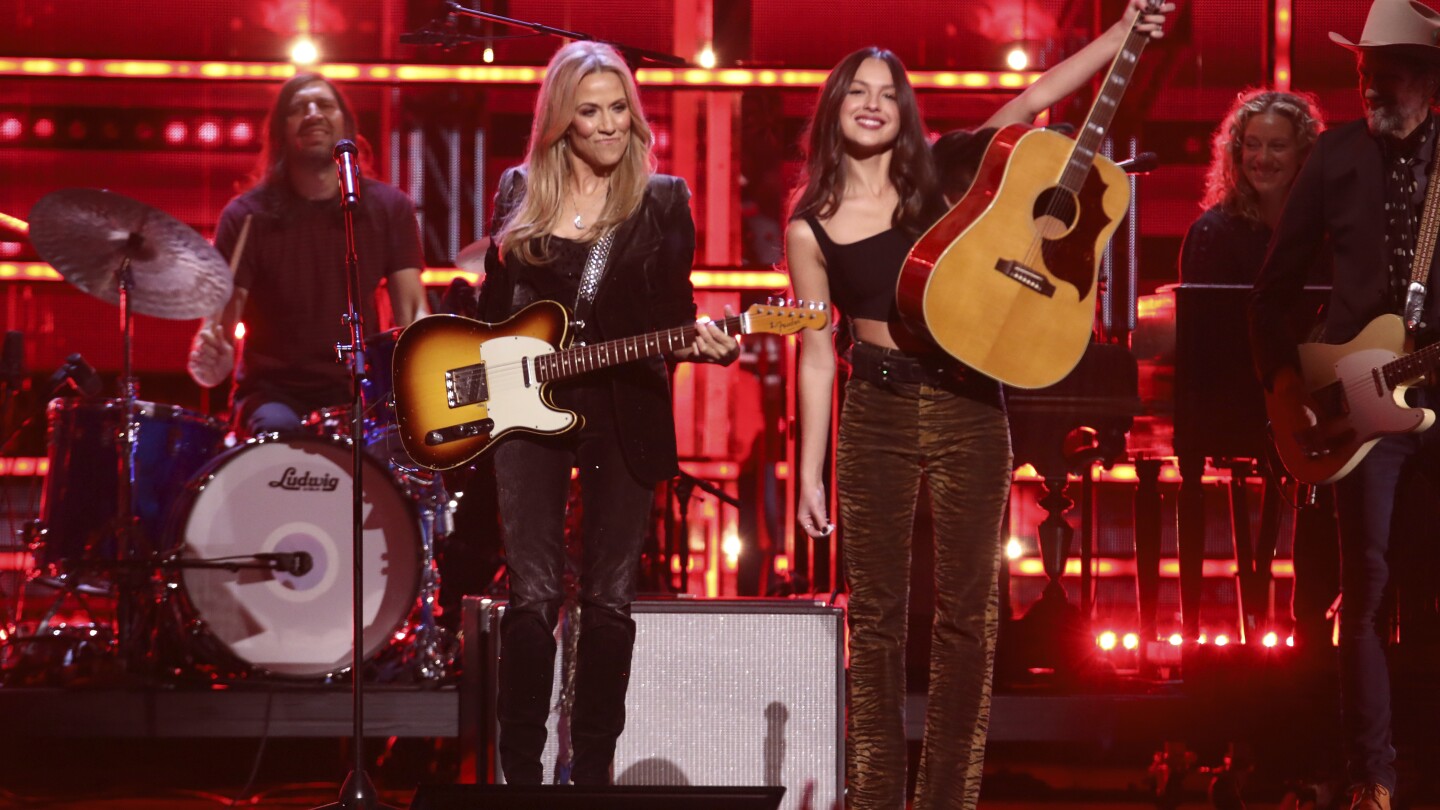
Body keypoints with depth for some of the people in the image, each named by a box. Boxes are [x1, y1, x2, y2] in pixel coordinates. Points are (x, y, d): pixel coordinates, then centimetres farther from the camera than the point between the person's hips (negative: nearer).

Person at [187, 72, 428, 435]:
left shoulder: (388, 208, 4)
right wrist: (210, 358, -33)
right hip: (274, 391, -2)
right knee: (278, 430, -35)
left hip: (358, 391, 2)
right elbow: (219, 317, -8)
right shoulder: (247, 216, -4)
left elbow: (411, 308, 2)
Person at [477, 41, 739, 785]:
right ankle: (521, 773, 1)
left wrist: (703, 341, -22)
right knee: (534, 595, -5)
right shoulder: (519, 192, 6)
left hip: (625, 413, 0)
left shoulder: (662, 199, 1)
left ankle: (591, 772, 11)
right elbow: (494, 304, 14)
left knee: (609, 599, 3)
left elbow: (674, 316, -1)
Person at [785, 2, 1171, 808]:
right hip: (876, 417, -1)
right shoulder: (812, 229, 2)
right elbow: (817, 356, 5)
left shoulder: (939, 180, 4)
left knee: (969, 617, 1)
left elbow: (1034, 98, 1)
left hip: (971, 411, 1)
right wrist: (810, 475, 3)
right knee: (877, 618, 3)